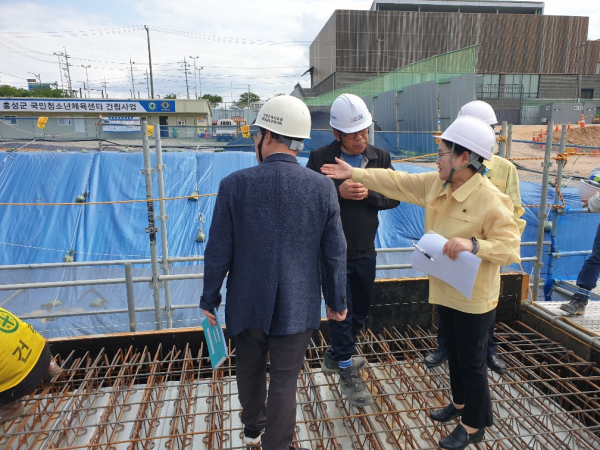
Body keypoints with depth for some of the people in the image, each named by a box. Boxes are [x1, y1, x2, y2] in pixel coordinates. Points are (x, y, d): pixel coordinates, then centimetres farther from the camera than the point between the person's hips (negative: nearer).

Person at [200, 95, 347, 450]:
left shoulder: (235, 184, -15)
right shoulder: (323, 187, -11)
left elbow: (218, 252, -9)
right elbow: (335, 254, -5)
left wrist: (210, 298, 6)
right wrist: (338, 301, 9)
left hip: (248, 304, 2)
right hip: (297, 306, -1)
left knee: (251, 370, 25)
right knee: (285, 382, 13)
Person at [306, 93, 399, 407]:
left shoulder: (381, 158, 0)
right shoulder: (319, 158, -10)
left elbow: (394, 197, 0)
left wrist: (369, 194, -18)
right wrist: (337, 191, -25)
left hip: (365, 251, 5)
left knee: (360, 311, 18)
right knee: (341, 312, 4)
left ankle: (335, 356, 43)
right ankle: (347, 373, 25)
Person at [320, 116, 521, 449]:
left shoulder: (491, 200, -23)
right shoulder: (435, 184, -2)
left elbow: (511, 248, -20)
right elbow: (396, 182, 5)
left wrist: (473, 244, -36)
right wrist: (355, 174, 6)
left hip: (473, 298, -7)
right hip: (445, 291, 7)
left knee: (471, 361, 10)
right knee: (454, 352, 25)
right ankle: (460, 403, 49)